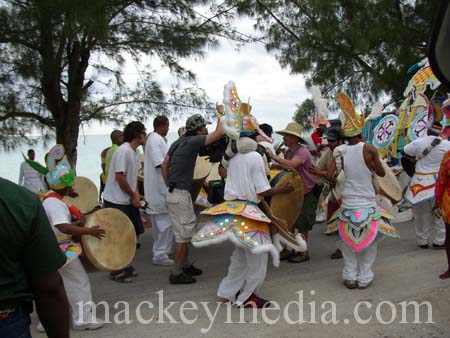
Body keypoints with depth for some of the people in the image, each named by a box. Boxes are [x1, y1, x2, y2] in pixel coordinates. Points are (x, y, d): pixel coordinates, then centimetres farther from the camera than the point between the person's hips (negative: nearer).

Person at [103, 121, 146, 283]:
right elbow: (119, 177, -23)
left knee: (133, 232, 14)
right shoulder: (123, 151, -20)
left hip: (128, 201, 9)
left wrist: (136, 193, 2)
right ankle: (116, 271, 14)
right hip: (116, 201, -9)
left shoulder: (134, 152, 9)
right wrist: (133, 195, -14)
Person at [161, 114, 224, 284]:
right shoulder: (192, 141, -13)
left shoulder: (178, 142, 12)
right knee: (183, 234, -3)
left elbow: (164, 165, 14)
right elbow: (219, 133, -14)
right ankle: (176, 273, 4)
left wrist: (169, 186, 18)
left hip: (175, 192, 9)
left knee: (187, 231, 18)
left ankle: (186, 265, 29)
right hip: (180, 195, -9)